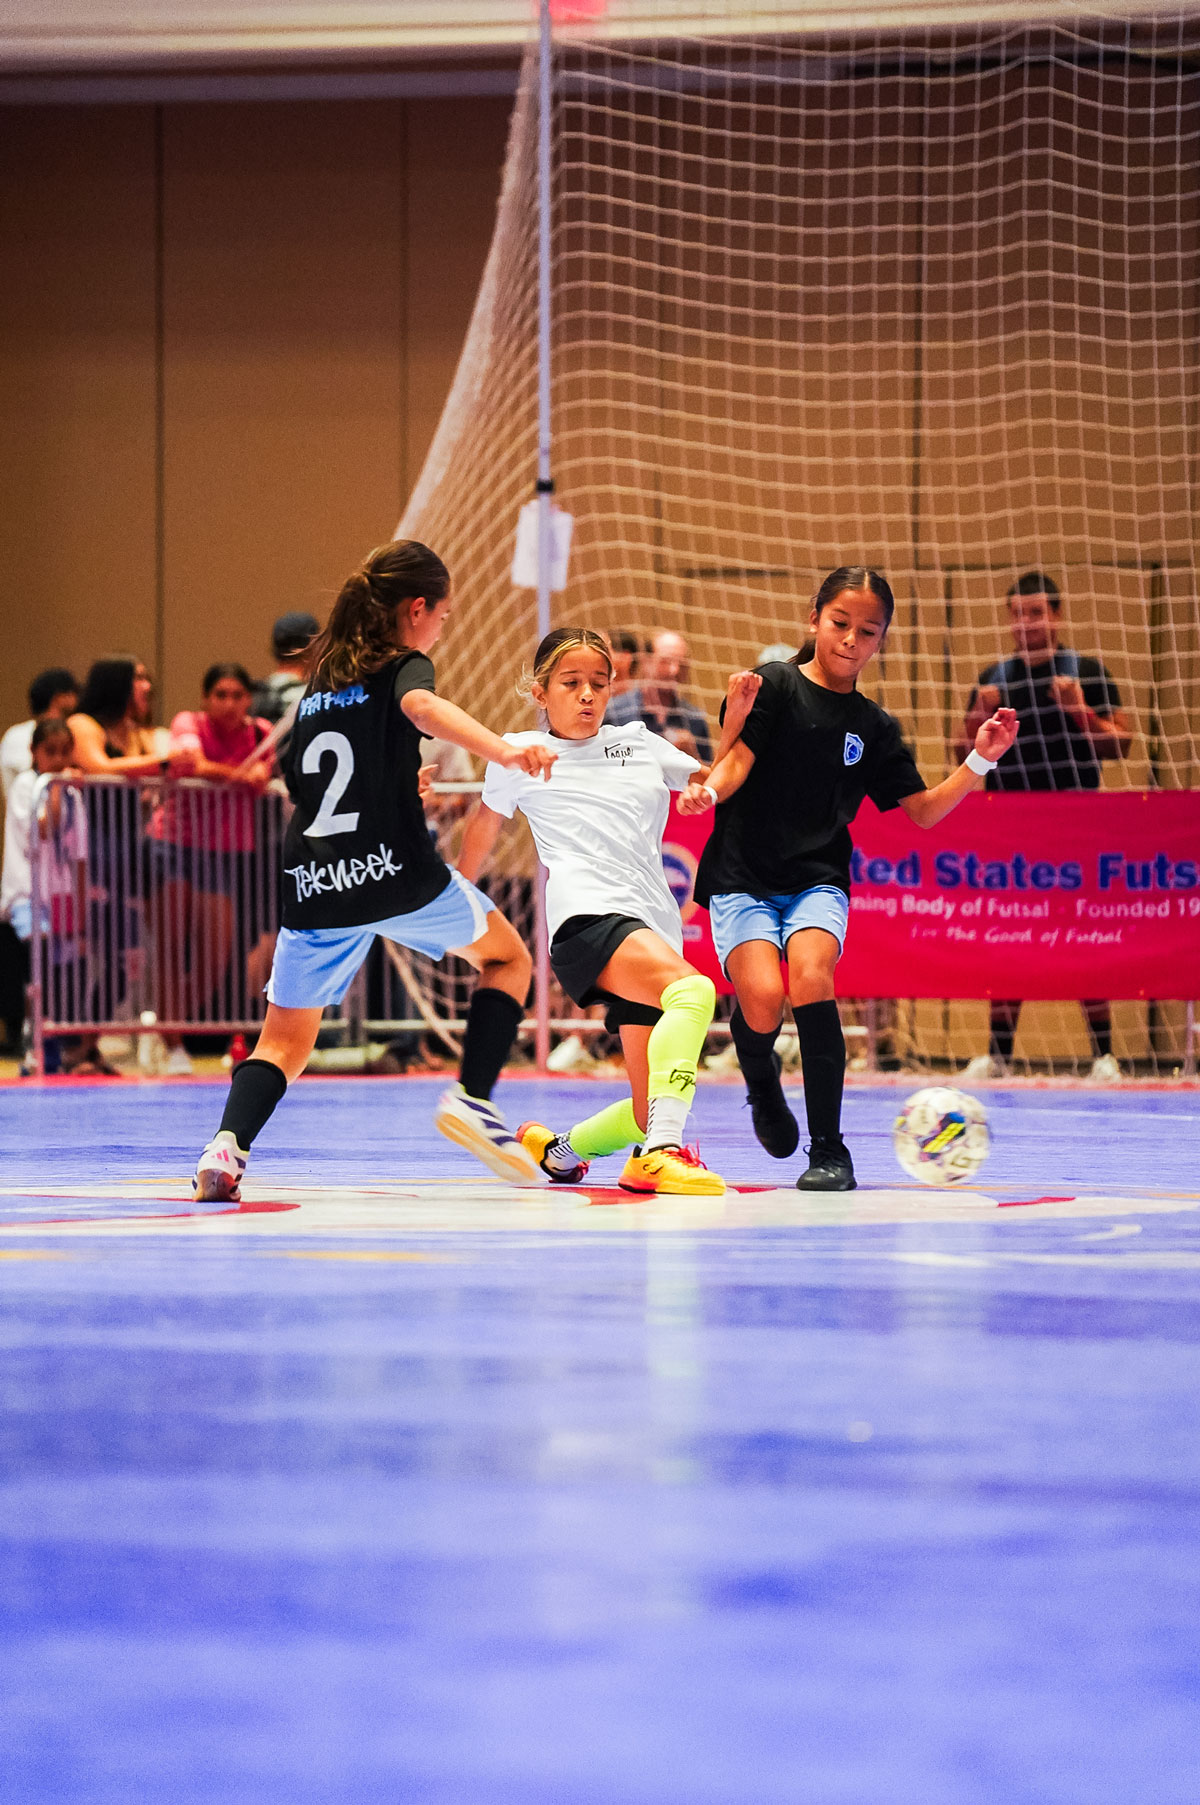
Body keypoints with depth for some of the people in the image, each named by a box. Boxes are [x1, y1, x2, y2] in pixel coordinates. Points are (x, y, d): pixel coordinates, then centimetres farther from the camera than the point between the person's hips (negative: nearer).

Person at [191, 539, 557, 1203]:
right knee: (506, 959, 20)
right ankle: (471, 1098, 2)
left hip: (314, 886, 5)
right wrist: (502, 750, -39)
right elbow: (422, 706, -24)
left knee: (284, 1042, 13)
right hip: (397, 872, -5)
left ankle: (226, 1144, -14)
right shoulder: (402, 665, 2)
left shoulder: (320, 684, 19)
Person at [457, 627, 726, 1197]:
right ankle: (659, 1154, -46)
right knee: (693, 990, -36)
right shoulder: (521, 753, 12)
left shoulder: (639, 743, 20)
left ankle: (559, 1149, 30)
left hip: (654, 930, 6)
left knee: (651, 1114, 1)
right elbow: (487, 820, 30)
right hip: (586, 917, -5)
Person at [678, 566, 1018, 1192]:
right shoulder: (775, 687, -2)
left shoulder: (874, 727, 11)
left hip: (818, 880, 2)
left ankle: (829, 1151, -20)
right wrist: (709, 791, -32)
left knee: (811, 978, -28)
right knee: (762, 1000, -24)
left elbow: (924, 810, 14)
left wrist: (981, 760, 2)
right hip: (742, 877, -2)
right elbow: (733, 766, -10)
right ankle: (761, 1082, 14)